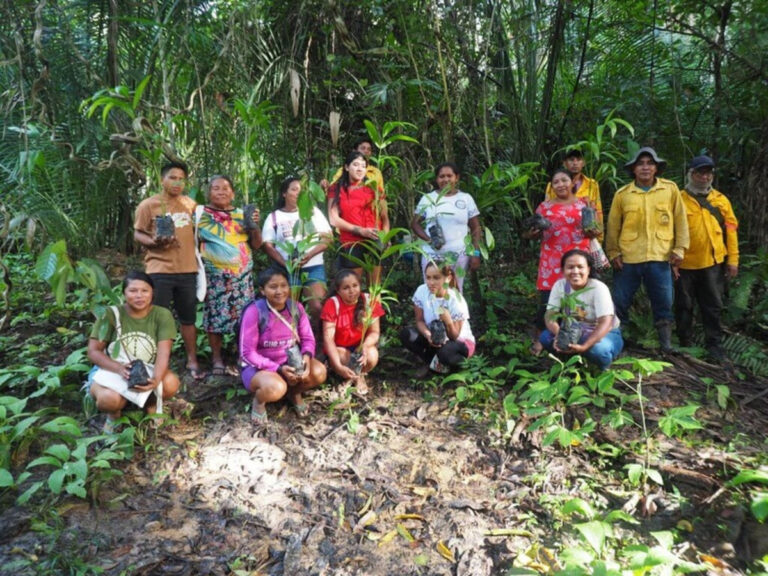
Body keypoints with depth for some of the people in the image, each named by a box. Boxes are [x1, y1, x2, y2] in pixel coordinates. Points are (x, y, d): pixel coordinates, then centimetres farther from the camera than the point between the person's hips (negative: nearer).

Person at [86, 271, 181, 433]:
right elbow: (93, 351, -11)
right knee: (109, 399, -36)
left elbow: (164, 353, -20)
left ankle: (150, 403, 5)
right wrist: (120, 368, -30)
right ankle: (113, 413, 5)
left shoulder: (162, 315, -11)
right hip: (111, 370, -1)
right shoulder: (112, 314, -10)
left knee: (171, 383, -32)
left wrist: (156, 379, -41)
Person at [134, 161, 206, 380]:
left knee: (188, 318, 12)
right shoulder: (149, 204, -2)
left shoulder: (191, 204, 10)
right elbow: (138, 234, -2)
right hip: (160, 270, -3)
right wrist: (154, 242, -20)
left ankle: (192, 361, 23)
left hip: (188, 269, 4)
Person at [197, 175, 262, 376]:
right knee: (216, 315, -1)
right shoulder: (201, 214, 3)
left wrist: (255, 225, -4)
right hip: (215, 275, -3)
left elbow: (256, 245, 10)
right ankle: (217, 359, 10)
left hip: (242, 274, 3)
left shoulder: (242, 214, 11)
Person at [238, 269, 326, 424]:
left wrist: (306, 357, -26)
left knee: (319, 372, -23)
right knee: (275, 388, -38)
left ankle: (295, 394, 12)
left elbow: (308, 339, -2)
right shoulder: (254, 311, -21)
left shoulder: (296, 308, -6)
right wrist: (279, 369, -26)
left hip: (291, 362, 5)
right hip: (258, 366, -5)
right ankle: (258, 402, 2)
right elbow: (248, 353, -19)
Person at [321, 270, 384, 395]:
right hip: (340, 348, -1)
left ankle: (359, 374, 4)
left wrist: (365, 346, -36)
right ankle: (356, 375, 1)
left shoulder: (369, 301, -14)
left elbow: (375, 331, -12)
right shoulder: (332, 304, -19)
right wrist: (339, 366, -37)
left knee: (372, 356, -32)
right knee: (338, 358, -35)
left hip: (362, 346, 1)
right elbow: (328, 338, -23)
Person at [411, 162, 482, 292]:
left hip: (459, 255, 0)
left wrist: (475, 253, -2)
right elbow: (415, 223, 6)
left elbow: (476, 228, 7)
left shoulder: (466, 199, 6)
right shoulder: (428, 198, 7)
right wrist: (429, 239, -11)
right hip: (432, 255, 0)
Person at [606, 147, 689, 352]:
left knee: (663, 303, 6)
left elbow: (680, 220, 7)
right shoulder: (622, 194, 4)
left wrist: (679, 248, 2)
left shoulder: (671, 189, 5)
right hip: (627, 259, 0)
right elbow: (613, 226, 7)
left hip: (659, 258, 0)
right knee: (620, 302, 5)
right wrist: (613, 252, 2)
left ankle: (666, 343, 19)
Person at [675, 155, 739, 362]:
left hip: (713, 263, 2)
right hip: (685, 264, -2)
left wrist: (733, 259, 4)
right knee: (684, 306, 9)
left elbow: (731, 230, 9)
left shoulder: (721, 200, 8)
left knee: (713, 306, 8)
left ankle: (714, 344, 18)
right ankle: (685, 343, 22)